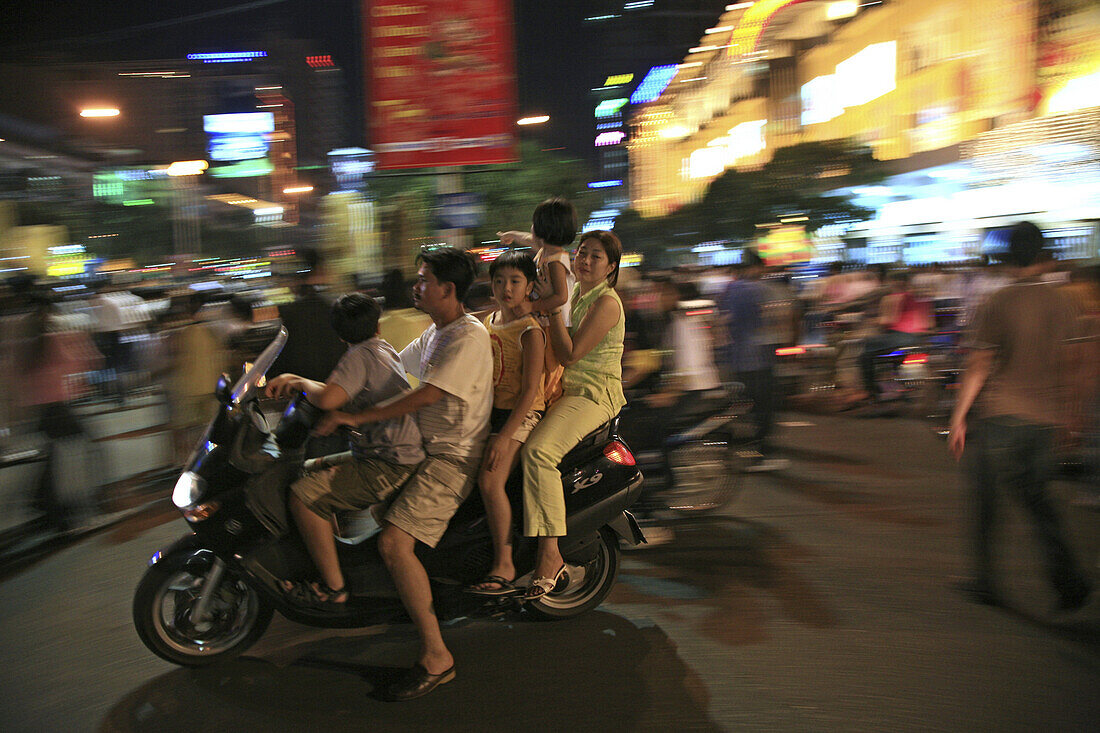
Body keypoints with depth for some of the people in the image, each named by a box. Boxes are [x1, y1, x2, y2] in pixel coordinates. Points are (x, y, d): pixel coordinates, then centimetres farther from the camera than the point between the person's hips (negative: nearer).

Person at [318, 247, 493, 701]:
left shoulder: (469, 336, -15)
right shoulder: (435, 333, 17)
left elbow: (427, 395, -24)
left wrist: (357, 417, -23)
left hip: (452, 457, -11)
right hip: (424, 447, 11)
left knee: (394, 542, -26)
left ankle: (435, 657, -18)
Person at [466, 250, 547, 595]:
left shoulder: (530, 330, -12)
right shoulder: (488, 322, 13)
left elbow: (530, 391, -18)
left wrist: (504, 437, -24)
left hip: (521, 414, -9)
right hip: (489, 410, 9)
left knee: (490, 482, -26)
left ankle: (504, 566, -14)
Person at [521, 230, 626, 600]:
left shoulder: (607, 302, -13)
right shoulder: (579, 293, 16)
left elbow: (570, 354, -20)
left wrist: (554, 309, -15)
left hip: (595, 394, -10)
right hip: (568, 390, 10)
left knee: (539, 449, -33)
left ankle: (550, 554, -30)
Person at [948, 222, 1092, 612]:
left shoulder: (996, 305, -10)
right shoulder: (1063, 304, 2)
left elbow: (978, 367, -11)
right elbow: (1069, 363, 8)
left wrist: (959, 418, -5)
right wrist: (1061, 412, 21)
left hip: (997, 415, -4)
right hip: (1043, 418, 4)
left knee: (986, 500, 8)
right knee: (1037, 498, 16)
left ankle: (985, 582, 16)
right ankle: (1067, 577, 3)